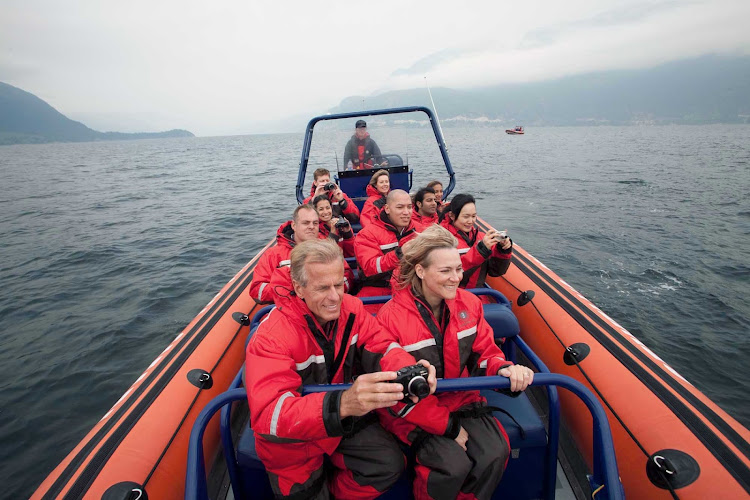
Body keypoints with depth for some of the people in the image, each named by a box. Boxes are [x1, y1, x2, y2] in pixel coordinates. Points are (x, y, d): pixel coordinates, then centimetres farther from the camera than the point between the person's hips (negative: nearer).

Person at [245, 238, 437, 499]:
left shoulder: (351, 308, -12)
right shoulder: (272, 334, -29)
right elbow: (268, 414, -39)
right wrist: (342, 404, -56)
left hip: (345, 421, 4)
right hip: (293, 440, -3)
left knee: (390, 465, -11)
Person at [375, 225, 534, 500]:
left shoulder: (469, 303, -3)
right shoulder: (392, 316, -18)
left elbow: (485, 352, 5)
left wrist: (504, 369, -20)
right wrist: (448, 426, -16)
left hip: (462, 399, 5)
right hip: (412, 412, -4)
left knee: (495, 453, -17)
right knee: (453, 465, -23)